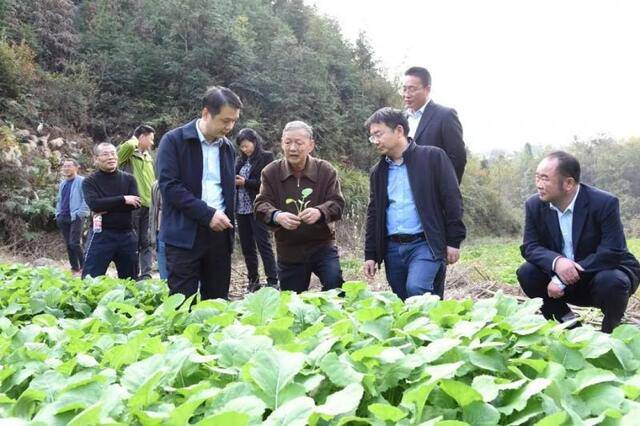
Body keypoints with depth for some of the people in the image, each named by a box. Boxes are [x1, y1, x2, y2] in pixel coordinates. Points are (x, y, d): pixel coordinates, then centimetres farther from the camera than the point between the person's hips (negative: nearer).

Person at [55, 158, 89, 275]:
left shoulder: (81, 181, -7)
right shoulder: (62, 183, 18)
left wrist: (79, 214, -16)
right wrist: (58, 213, 16)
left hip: (76, 217, -8)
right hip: (63, 218, 8)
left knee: (74, 243, -14)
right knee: (68, 245, 8)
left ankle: (83, 268, -3)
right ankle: (74, 269, 16)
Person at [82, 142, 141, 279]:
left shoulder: (128, 179, 9)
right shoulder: (90, 181, 1)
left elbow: (135, 204, -5)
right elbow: (94, 204, -16)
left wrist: (107, 209, -13)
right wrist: (123, 199, -15)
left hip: (127, 235, 3)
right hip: (102, 234, -3)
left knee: (130, 279, 12)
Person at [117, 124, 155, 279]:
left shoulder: (149, 158, 19)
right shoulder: (127, 154, -2)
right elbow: (127, 146, -28)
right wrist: (134, 141, -5)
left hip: (149, 205, 6)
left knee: (146, 243, 7)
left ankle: (146, 275, 10)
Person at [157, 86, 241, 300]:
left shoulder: (228, 147, 14)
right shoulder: (174, 140, -4)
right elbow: (169, 185, -13)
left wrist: (228, 222, 10)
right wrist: (207, 214, -17)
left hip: (220, 234, 5)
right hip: (185, 234, -5)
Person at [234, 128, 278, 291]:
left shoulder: (266, 157, -1)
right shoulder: (241, 160, 15)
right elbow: (234, 179, 19)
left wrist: (246, 182, -13)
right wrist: (233, 182, -3)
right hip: (241, 208, 6)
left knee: (263, 244, -7)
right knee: (246, 247, 9)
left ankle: (272, 282, -5)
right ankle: (253, 280, 18)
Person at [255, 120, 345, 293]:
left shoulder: (326, 170, -3)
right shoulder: (271, 172, 0)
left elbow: (337, 203, -8)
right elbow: (261, 204, -6)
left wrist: (319, 212, -32)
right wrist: (277, 215, -30)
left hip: (322, 246, -1)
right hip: (288, 251, 2)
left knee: (334, 283, -24)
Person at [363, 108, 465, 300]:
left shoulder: (432, 157, -2)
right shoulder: (378, 171, 14)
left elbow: (452, 199, -4)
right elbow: (373, 215, 17)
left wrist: (454, 241, -8)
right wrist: (370, 255, 12)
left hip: (425, 243, -5)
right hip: (392, 248, 5)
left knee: (416, 288, -26)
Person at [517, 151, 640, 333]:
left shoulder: (604, 203, -23)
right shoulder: (534, 205, -10)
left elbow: (611, 253, -29)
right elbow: (530, 247, -12)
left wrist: (562, 279, -34)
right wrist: (556, 262, -36)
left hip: (607, 270, -4)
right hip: (565, 278, 4)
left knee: (610, 282, -36)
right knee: (526, 273, -19)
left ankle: (611, 332, -5)